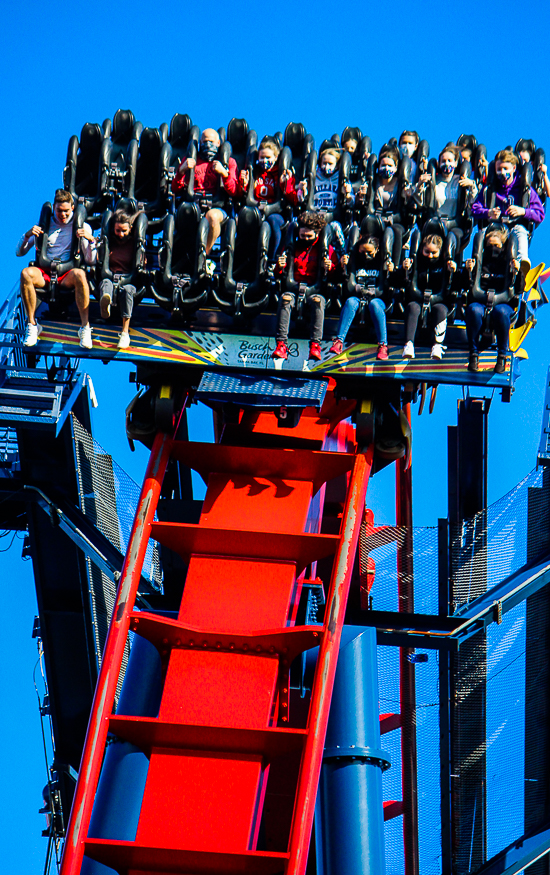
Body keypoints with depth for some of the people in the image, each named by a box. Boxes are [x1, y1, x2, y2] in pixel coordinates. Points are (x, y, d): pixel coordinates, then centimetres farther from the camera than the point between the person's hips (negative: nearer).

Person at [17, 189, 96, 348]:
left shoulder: (82, 227, 12)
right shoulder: (44, 224, 17)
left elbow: (91, 260, 3)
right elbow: (19, 252, 15)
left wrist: (91, 240, -14)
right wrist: (27, 235, -5)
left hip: (67, 276, -1)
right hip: (45, 274, 2)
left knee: (79, 274, -38)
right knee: (26, 273, -33)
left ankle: (85, 327, -31)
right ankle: (32, 325, -20)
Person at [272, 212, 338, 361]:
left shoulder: (326, 249, 12)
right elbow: (279, 274, 20)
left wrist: (329, 268, -11)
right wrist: (280, 267, -4)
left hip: (315, 288, -1)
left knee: (318, 300, -38)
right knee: (285, 298, -34)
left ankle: (315, 344, -41)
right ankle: (281, 344, -40)